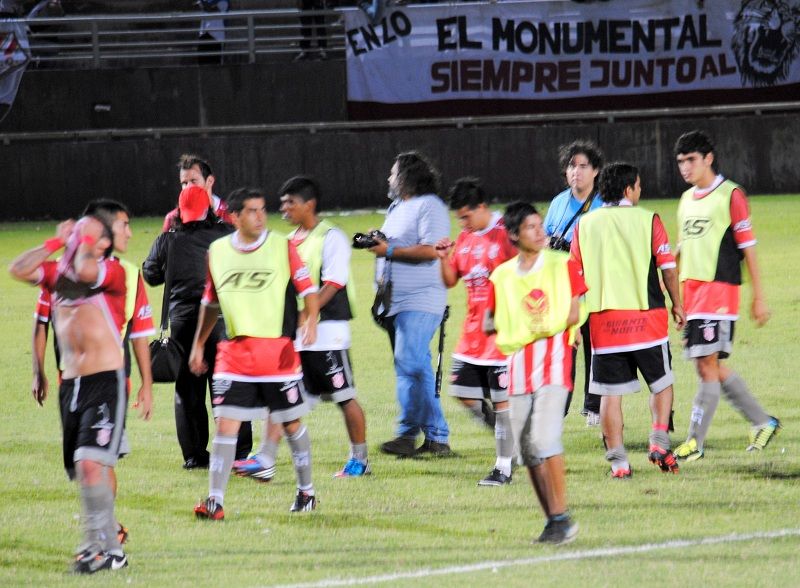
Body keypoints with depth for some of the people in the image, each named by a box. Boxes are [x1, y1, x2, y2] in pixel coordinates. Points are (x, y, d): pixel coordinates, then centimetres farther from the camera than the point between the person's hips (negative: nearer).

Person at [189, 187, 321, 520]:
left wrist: (311, 320, -19)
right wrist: (199, 345, 19)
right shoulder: (217, 252, 6)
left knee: (292, 423, 9)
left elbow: (307, 289, 0)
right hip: (234, 352, 2)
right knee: (225, 425, -6)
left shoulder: (282, 246, -2)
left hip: (278, 351, -2)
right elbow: (210, 302, 18)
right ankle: (215, 501, -6)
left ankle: (306, 490, 26)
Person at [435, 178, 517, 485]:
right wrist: (445, 258, -2)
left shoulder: (505, 234, -12)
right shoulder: (464, 238, 11)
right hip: (473, 330, 8)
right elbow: (450, 281, 17)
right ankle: (508, 436, 26)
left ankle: (504, 467, 3)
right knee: (463, 392, 8)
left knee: (501, 400, -4)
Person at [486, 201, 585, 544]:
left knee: (544, 439, -19)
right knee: (527, 451, 3)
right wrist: (509, 327, -4)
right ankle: (553, 522, 12)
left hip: (554, 360, -4)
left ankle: (562, 518, -13)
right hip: (519, 363, 4)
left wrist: (548, 326, -13)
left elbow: (574, 313, 0)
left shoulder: (562, 265, 3)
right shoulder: (501, 276, 11)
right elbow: (488, 324, 14)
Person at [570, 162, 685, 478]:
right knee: (661, 383, 13)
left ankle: (617, 461, 1)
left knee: (610, 394, 4)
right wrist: (677, 304, 12)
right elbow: (668, 267, -2)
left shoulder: (584, 225, 6)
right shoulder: (648, 220, -2)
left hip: (603, 319, 2)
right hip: (646, 316, -2)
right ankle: (659, 441, -4)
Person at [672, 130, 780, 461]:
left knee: (707, 364, -10)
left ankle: (695, 442, -8)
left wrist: (758, 297, -7)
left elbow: (748, 248, -6)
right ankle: (762, 422, 22)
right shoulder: (686, 199, 15)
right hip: (690, 291, 8)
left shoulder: (731, 195, -5)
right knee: (710, 367, 8)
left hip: (719, 290, -8)